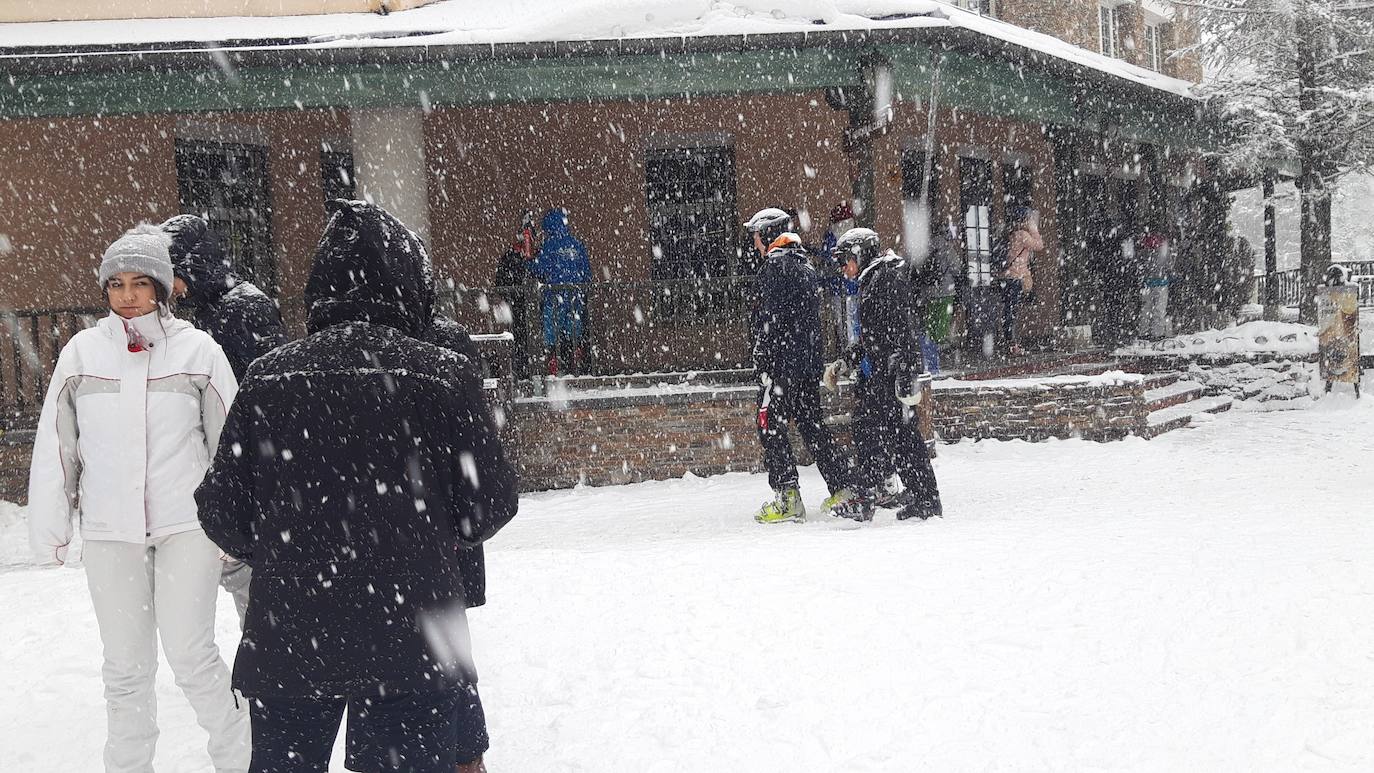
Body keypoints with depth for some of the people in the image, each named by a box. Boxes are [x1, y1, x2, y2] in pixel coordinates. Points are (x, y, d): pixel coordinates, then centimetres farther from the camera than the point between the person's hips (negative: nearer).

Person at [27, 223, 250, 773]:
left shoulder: (197, 350, -3)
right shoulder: (82, 352, 1)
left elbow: (230, 442, 2)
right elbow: (55, 447, 6)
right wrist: (49, 529, 6)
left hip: (186, 526, -2)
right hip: (109, 533, 2)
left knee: (192, 657, -4)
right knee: (126, 667, 10)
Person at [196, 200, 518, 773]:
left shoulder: (268, 378, -3)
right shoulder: (445, 373, -9)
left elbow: (222, 514, 0)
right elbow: (489, 505, -5)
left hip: (288, 645, 2)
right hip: (411, 641, -2)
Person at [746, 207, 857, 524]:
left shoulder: (775, 266, -10)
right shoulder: (805, 266, 18)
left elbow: (768, 321, -17)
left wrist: (762, 362, -15)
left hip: (782, 362, -9)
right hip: (810, 361, 9)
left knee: (770, 426, -5)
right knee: (811, 423, 14)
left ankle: (788, 498, -9)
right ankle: (843, 488, 14)